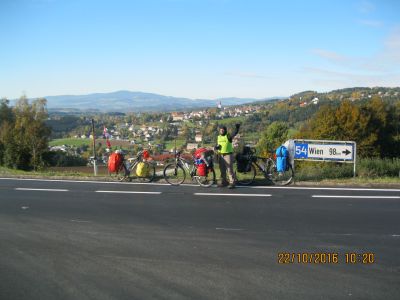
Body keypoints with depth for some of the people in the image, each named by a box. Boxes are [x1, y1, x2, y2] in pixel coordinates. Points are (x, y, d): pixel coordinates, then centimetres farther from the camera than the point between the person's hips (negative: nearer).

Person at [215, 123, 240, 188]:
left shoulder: (228, 136, -7)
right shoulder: (219, 137, 11)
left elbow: (235, 133, -24)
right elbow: (217, 145, 18)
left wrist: (237, 128, -43)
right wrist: (216, 147, -6)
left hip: (228, 154, -6)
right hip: (220, 155, 7)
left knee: (229, 169, -8)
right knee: (222, 170, 13)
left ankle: (232, 183, -4)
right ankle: (224, 182, 23)